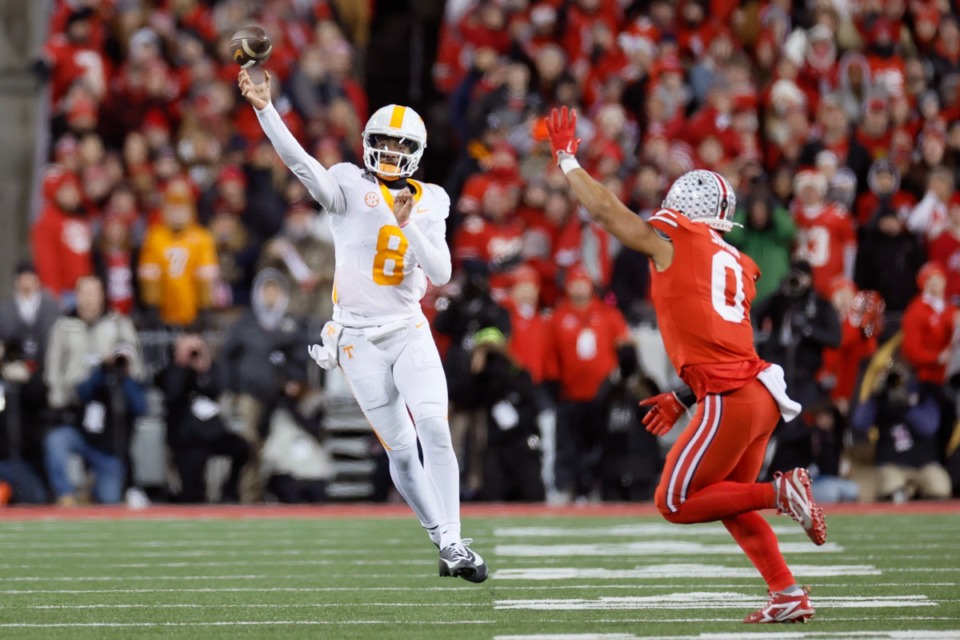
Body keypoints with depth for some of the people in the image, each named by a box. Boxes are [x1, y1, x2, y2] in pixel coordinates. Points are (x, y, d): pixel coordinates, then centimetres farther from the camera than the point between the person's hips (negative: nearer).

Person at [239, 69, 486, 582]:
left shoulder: (428, 203, 6)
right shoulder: (351, 188, -3)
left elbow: (441, 275, -3)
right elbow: (299, 161, -20)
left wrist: (409, 225, -16)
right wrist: (264, 108, -34)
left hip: (408, 331, 2)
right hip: (359, 338, -2)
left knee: (435, 431, -17)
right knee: (401, 451, 1)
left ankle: (453, 543, -14)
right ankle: (445, 543, 14)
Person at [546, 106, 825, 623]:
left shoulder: (670, 241, -1)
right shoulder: (737, 266, 20)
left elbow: (603, 208, 5)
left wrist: (566, 158, 17)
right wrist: (682, 398, 28)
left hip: (730, 400, -8)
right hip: (760, 392, 8)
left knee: (675, 503, 2)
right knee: (730, 504, 19)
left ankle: (782, 492, -9)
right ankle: (789, 595, 12)